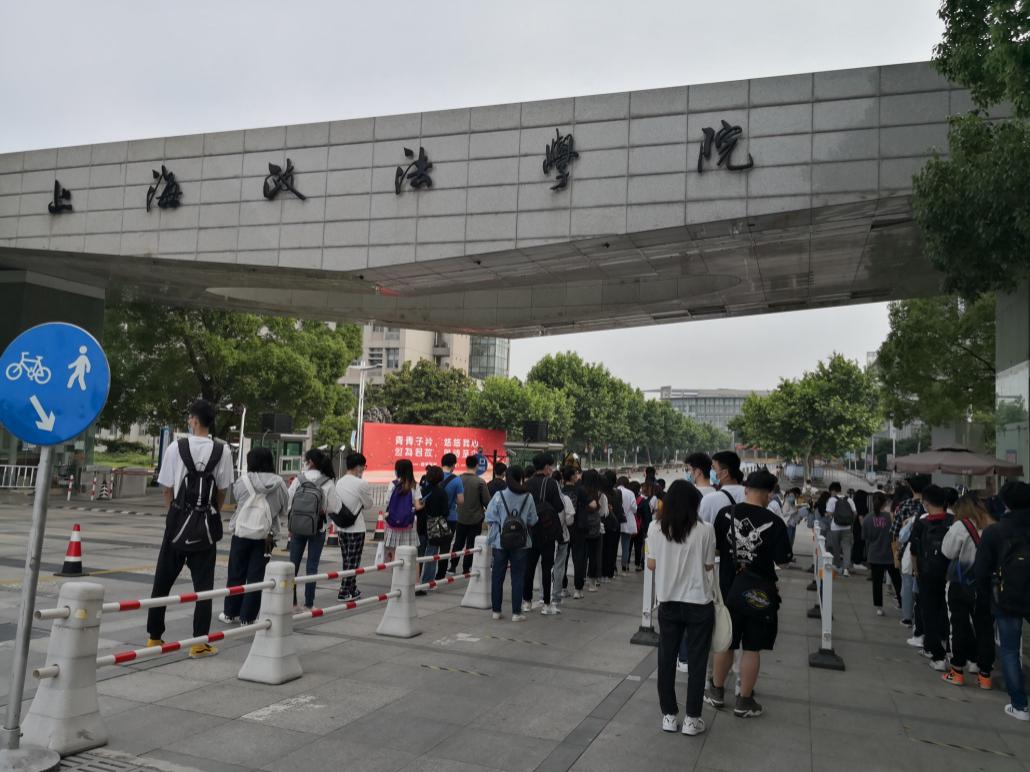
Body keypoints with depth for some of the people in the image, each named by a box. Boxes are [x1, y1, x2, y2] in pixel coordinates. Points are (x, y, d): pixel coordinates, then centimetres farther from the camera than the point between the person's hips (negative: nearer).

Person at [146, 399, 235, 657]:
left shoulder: (176, 448, -6)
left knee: (163, 579, 14)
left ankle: (154, 637, 23)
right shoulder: (222, 451, -6)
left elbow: (167, 490, 0)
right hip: (207, 523, 0)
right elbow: (222, 491, -1)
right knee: (203, 583, 5)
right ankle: (199, 642, 7)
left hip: (178, 519, 1)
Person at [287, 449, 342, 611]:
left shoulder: (298, 480, -7)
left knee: (294, 564, 12)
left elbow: (288, 503, -6)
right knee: (312, 566, 6)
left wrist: (290, 526, 8)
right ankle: (309, 604, 9)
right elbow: (334, 507, -7)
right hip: (318, 529, -1)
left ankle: (291, 602, 17)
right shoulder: (328, 483, -10)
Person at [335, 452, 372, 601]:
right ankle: (344, 592, 3)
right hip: (356, 528, -7)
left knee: (347, 560, 14)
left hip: (341, 528, 7)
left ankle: (352, 590, 21)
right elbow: (368, 506, -5)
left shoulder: (339, 482, 6)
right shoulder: (361, 484, -15)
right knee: (353, 561, 2)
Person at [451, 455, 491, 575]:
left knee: (458, 543, 15)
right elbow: (487, 500, -12)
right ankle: (466, 568, 11)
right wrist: (488, 510, 8)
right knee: (471, 544, 7)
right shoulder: (480, 482, -15)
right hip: (476, 518, -3)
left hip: (461, 517, 3)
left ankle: (453, 566, 17)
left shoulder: (459, 479, -7)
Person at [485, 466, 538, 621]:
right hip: (521, 543, 0)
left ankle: (496, 610, 18)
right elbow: (532, 521, -2)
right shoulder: (528, 497, -7)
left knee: (498, 576, 11)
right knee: (518, 576, 7)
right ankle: (516, 612, 8)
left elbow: (490, 519, -8)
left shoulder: (499, 496, -9)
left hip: (500, 542, 0)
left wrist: (492, 537, 8)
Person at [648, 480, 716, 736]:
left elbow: (651, 564, 1)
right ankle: (692, 719, 15)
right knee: (697, 661, 10)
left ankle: (669, 715, 20)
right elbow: (709, 566, -3)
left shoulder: (655, 529, -6)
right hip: (699, 603, -2)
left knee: (667, 659, 13)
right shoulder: (705, 530, -12)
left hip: (668, 602, 2)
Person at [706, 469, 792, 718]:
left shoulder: (726, 514, -8)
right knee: (752, 648, 9)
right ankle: (744, 702, 19)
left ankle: (717, 692, 31)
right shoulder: (774, 522, -16)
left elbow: (714, 547, 0)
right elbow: (782, 561, -10)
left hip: (728, 589, 3)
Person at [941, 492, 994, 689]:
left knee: (960, 627, 7)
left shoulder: (960, 526, -12)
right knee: (985, 628, 10)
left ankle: (957, 671, 13)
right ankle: (984, 674, 15)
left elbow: (948, 551, -6)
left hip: (962, 586, -3)